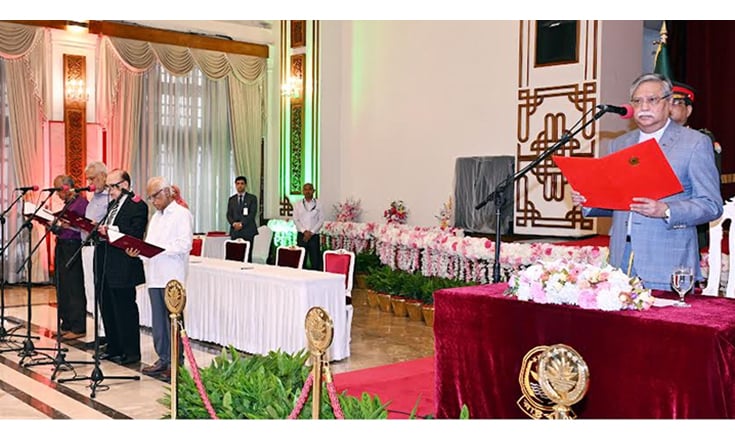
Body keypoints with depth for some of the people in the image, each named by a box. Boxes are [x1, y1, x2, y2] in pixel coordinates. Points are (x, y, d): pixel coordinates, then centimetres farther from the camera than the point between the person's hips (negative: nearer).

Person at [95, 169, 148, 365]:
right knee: (107, 308, 15)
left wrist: (110, 230, -27)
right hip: (105, 266, 9)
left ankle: (131, 352, 8)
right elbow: (108, 230, 19)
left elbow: (135, 234, -21)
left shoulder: (137, 206, -9)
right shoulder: (112, 205, 19)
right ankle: (113, 348, 26)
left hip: (122, 268, -9)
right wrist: (99, 230, -1)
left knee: (125, 310, -2)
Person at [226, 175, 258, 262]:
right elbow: (229, 214, 10)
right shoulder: (231, 199, 16)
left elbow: (252, 214, -5)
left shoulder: (252, 198, 5)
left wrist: (241, 224, -14)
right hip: (235, 231, 3)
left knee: (247, 256, -7)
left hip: (247, 231, -3)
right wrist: (234, 223, -10)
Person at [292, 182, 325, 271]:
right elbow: (295, 220, 3)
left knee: (315, 262, -4)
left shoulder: (318, 204, 5)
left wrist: (311, 232, -10)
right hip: (301, 236, 1)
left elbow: (321, 220, 0)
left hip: (314, 236, -1)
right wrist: (304, 231, -11)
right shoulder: (297, 205, 9)